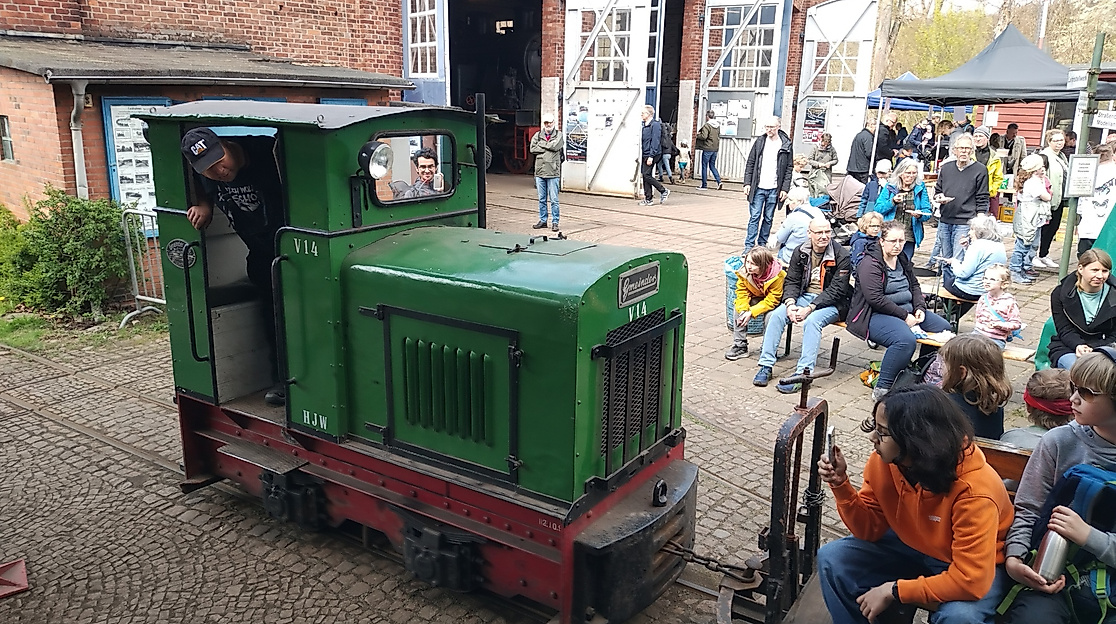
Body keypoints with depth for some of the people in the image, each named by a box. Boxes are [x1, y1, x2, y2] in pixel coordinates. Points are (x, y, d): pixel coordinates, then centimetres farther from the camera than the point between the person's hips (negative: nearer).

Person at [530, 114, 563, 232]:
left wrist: (541, 144, -3)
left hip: (553, 172, -3)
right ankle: (542, 221, 19)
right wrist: (548, 148, -8)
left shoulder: (559, 135, 4)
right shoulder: (538, 135, 12)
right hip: (540, 171, 3)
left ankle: (555, 222, 4)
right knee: (541, 199, 10)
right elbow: (532, 149, -1)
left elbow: (555, 146, -14)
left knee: (554, 199, -3)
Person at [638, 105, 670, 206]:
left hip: (651, 155, -9)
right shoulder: (645, 125, 16)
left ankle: (664, 191, 0)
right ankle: (648, 199, 11)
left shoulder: (655, 125, -12)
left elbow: (655, 142, -17)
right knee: (645, 175, 7)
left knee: (646, 175, -12)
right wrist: (641, 156, 17)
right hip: (645, 155, 9)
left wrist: (651, 156, -22)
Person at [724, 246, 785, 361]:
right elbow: (742, 293, -10)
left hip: (775, 303, -5)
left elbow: (771, 301, -30)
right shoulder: (744, 273, -18)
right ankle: (740, 345, -11)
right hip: (756, 298, 5)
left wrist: (751, 312, -34)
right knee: (738, 307, -19)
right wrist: (743, 310, -28)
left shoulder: (777, 276, -32)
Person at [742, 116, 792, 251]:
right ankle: (749, 245, -1)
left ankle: (762, 244, 19)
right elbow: (750, 163, 7)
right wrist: (747, 183, -1)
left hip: (774, 189, 0)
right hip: (758, 188, 0)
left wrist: (785, 189, -4)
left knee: (768, 218, 8)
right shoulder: (759, 141, 5)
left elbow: (788, 169, 3)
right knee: (755, 217, -3)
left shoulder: (786, 145, 1)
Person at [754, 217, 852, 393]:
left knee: (812, 321, -34)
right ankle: (766, 366, -14)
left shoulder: (841, 256, -12)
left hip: (831, 303, -5)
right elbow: (791, 281, 4)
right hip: (804, 296, 5)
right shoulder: (801, 252, 3)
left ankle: (803, 373, -35)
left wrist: (809, 308, -24)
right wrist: (790, 303, -17)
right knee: (777, 315, -18)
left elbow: (836, 290, -16)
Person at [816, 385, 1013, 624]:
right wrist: (841, 483, -24)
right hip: (913, 546, 5)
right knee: (832, 559, -11)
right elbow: (871, 530, -7)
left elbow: (970, 580, -33)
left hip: (973, 567, -5)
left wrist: (893, 590, -29)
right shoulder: (883, 460, -18)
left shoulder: (974, 490, -33)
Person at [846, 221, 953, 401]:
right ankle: (882, 389, -25)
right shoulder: (870, 264, -14)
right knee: (906, 339, -35)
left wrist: (920, 307, 2)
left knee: (944, 328, 2)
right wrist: (904, 316, -19)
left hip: (907, 310, 10)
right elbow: (875, 299, -21)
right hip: (875, 314, -9)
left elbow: (914, 286, 23)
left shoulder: (902, 260, 13)